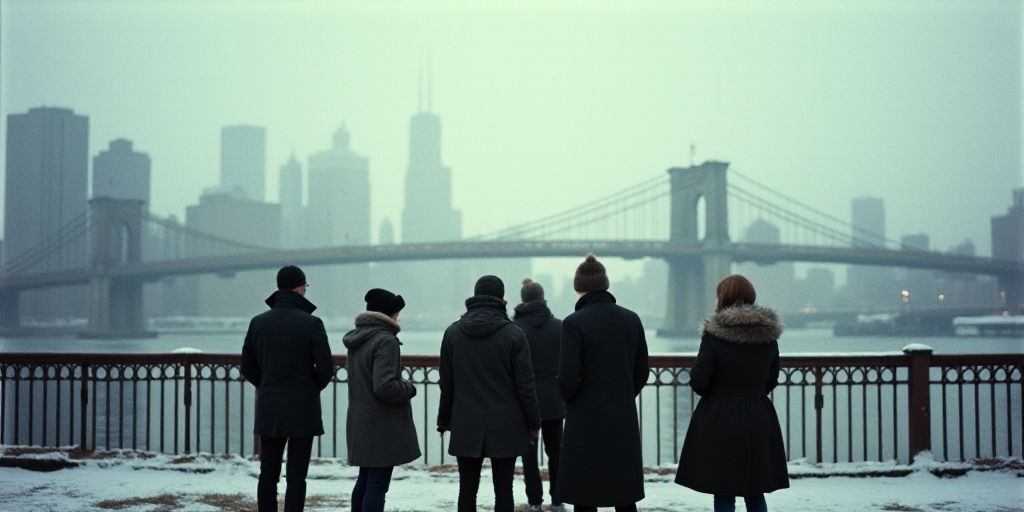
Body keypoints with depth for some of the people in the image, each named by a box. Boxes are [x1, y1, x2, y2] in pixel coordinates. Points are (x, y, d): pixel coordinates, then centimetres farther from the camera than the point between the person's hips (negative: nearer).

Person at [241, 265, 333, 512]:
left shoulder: (258, 322, 3)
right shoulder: (311, 323, -11)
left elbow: (247, 367, 6)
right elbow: (326, 368, -13)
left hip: (268, 409, 4)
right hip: (302, 410, -4)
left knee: (268, 475, 10)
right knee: (296, 477, 1)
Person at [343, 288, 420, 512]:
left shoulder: (356, 338, 10)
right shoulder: (385, 340, -17)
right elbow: (385, 386, -26)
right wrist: (409, 388, -8)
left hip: (360, 421, 9)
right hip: (382, 425, -9)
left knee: (365, 479, 18)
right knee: (378, 484, -4)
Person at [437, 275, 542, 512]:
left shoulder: (453, 333, 2)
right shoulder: (513, 334, -7)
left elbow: (446, 383, 5)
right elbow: (525, 385, -6)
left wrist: (444, 419, 16)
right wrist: (533, 423, 4)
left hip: (466, 426, 2)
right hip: (505, 426, -2)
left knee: (467, 489, 6)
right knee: (503, 489, 3)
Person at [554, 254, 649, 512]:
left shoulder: (574, 322, -13)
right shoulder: (631, 319, 3)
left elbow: (568, 377, -16)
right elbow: (642, 372, 8)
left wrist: (568, 400, 4)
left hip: (586, 422, -5)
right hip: (624, 421, 5)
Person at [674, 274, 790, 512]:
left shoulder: (715, 334, -13)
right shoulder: (769, 335, 3)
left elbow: (698, 380, -14)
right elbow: (771, 381, 11)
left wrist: (716, 393, 6)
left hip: (720, 420, -5)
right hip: (759, 418, 5)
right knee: (755, 492, 14)